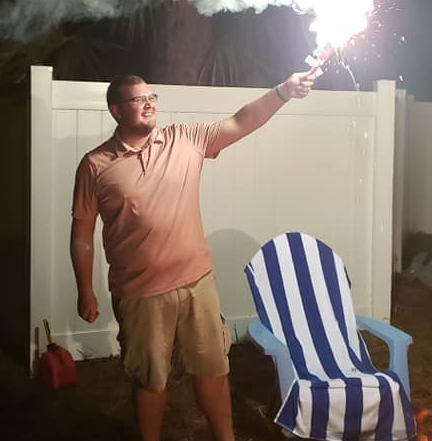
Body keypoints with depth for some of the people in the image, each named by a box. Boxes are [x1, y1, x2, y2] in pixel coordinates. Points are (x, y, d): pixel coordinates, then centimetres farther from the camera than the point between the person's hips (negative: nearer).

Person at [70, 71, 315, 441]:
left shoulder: (185, 140, 0)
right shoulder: (96, 165, -6)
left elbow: (241, 124, -6)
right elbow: (82, 232, -1)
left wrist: (284, 91, -21)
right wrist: (86, 293, 0)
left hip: (196, 281, 3)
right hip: (141, 292, -2)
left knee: (212, 367, 15)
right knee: (150, 378, 14)